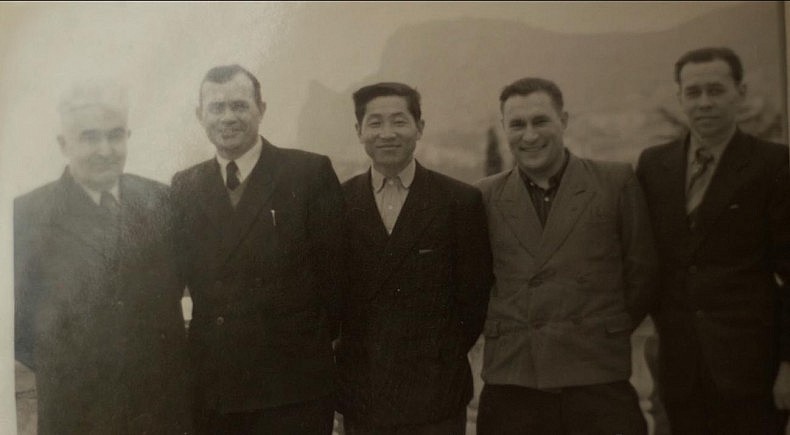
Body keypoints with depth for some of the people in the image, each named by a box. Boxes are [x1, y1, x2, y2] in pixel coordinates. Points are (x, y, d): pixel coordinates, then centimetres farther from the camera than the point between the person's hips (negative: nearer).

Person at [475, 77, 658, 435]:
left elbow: (641, 273, 8)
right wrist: (510, 337, 9)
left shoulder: (616, 182, 3)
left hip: (598, 378, -1)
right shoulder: (487, 195, 6)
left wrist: (608, 334, 10)